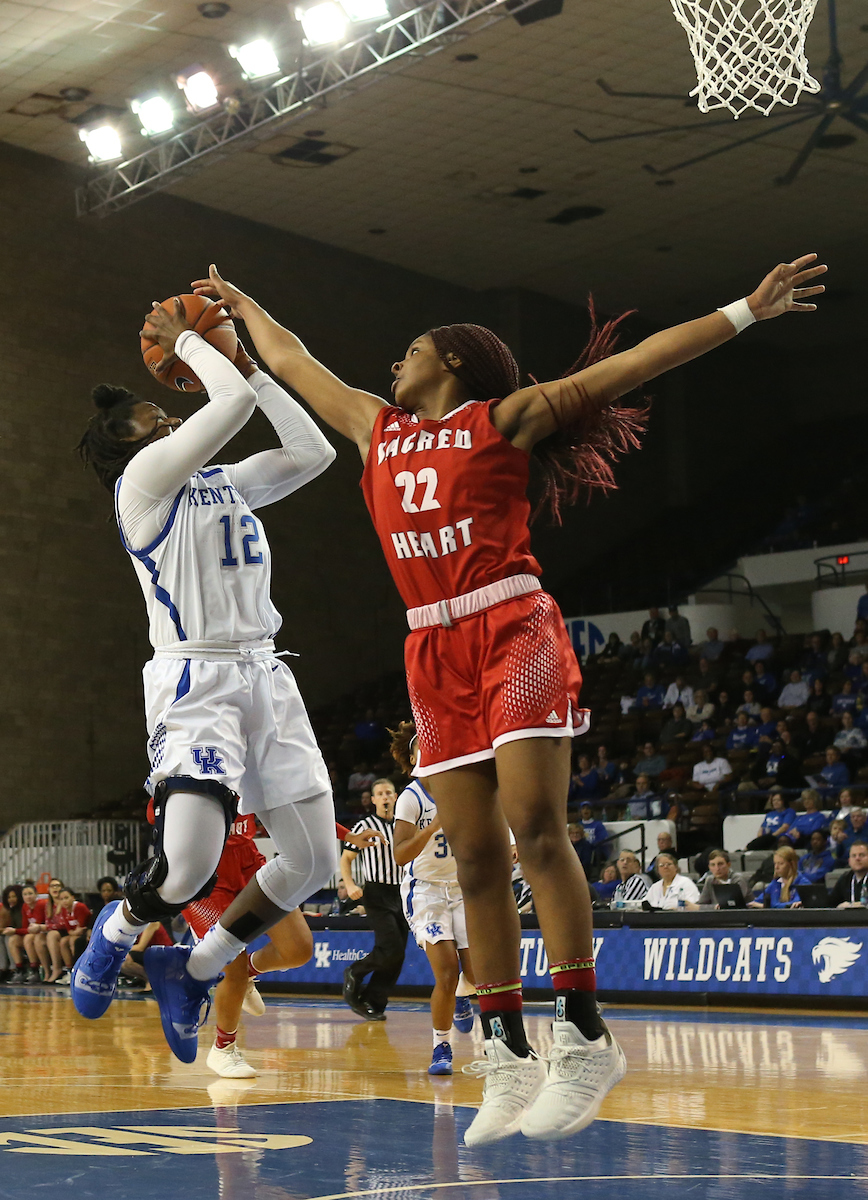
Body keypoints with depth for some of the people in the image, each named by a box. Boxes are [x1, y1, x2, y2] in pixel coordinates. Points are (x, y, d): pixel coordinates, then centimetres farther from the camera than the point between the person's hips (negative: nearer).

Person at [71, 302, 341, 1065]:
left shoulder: (223, 483, 20)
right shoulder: (145, 477, -3)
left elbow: (312, 450, 16)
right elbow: (232, 403, -13)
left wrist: (249, 363, 17)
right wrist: (183, 342, 3)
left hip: (266, 677, 8)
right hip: (196, 682, -8)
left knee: (314, 861, 4)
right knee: (189, 867, -21)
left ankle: (192, 971, 21)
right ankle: (118, 930, 15)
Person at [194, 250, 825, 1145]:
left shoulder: (507, 418, 7)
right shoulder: (376, 426, 22)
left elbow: (636, 362, 2)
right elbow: (290, 361, 37)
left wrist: (746, 310, -3)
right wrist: (236, 302, 48)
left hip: (514, 628, -5)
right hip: (434, 651, 5)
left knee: (535, 826, -17)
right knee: (475, 855, 0)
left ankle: (584, 1036, -15)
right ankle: (507, 1059, 0)